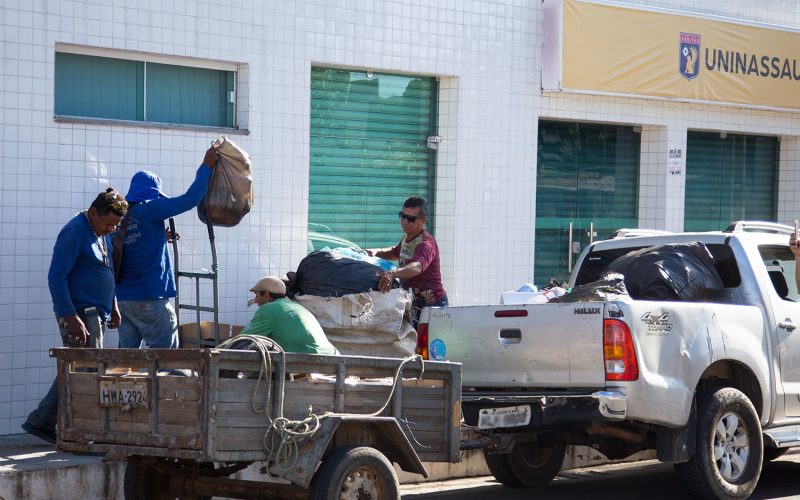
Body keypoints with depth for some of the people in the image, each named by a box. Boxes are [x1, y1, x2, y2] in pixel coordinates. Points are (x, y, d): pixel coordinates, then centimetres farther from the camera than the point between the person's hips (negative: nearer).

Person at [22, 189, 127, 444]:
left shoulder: (103, 234, 13)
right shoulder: (74, 232, -15)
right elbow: (56, 277, -19)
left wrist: (113, 306, 21)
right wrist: (71, 318, -22)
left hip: (97, 314, 9)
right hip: (79, 314, -9)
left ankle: (40, 422, 17)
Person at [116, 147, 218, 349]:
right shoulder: (148, 210, -9)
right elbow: (189, 199, -10)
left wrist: (161, 236, 25)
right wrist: (206, 166, -3)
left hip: (123, 299, 7)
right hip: (150, 299, -7)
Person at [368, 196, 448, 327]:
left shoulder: (426, 244, -20)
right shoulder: (407, 238, 12)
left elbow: (417, 267, -42)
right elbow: (395, 252, 35)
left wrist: (393, 273, -59)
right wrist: (376, 252, 15)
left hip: (432, 305, -9)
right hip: (413, 304, 9)